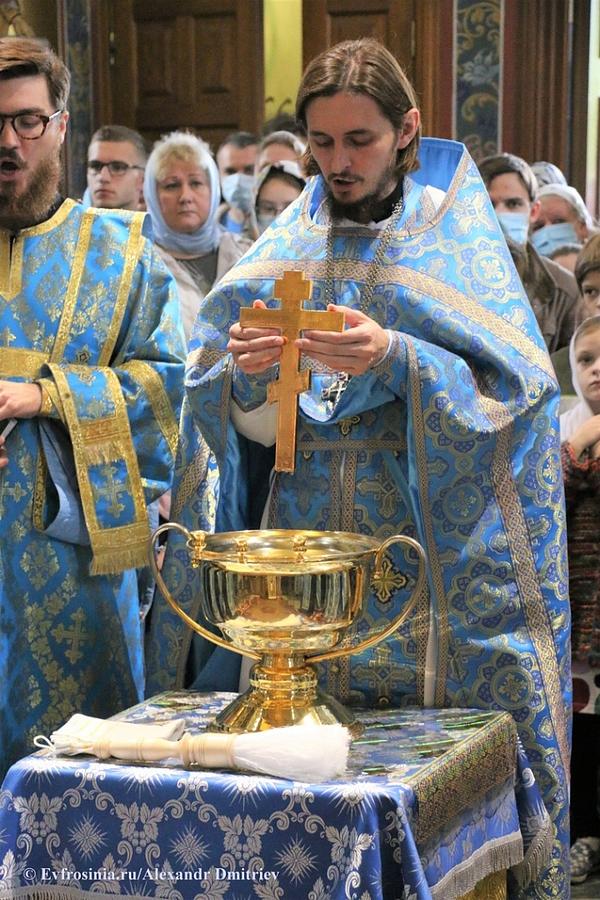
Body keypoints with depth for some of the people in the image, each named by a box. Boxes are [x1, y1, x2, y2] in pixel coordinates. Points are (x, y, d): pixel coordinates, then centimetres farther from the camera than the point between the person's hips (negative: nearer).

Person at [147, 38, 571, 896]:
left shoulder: (455, 238, 2)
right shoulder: (288, 247, 10)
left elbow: (512, 389, -10)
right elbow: (252, 424, 4)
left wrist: (397, 360, -25)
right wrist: (249, 374, -18)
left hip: (430, 555, -2)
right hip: (302, 535, 3)